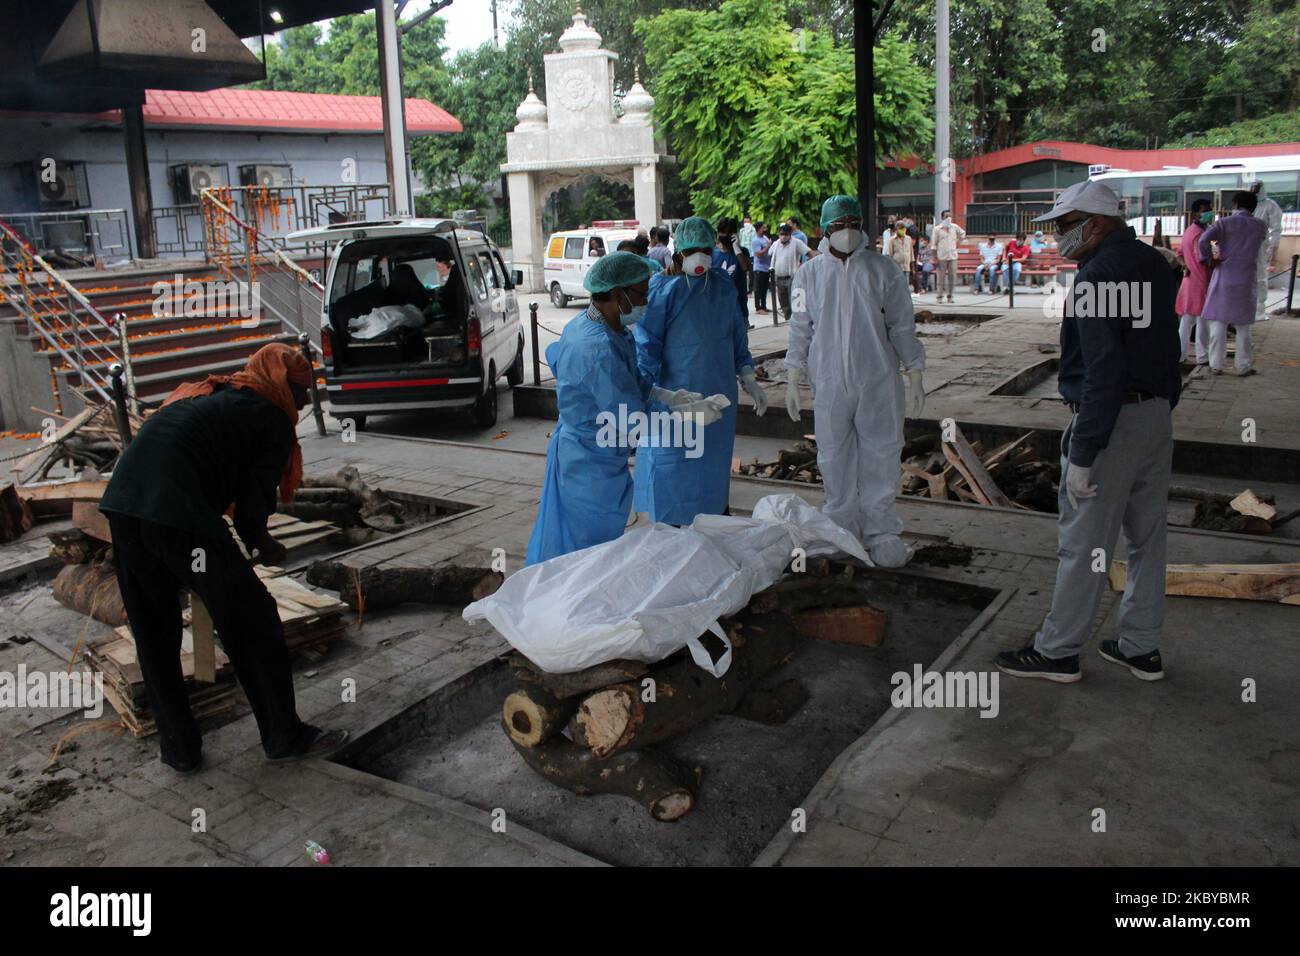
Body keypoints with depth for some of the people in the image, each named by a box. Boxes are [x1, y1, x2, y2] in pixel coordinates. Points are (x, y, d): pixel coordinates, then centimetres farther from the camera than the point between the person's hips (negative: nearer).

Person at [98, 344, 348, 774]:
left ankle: (178, 748, 27)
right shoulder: (273, 419, 8)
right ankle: (284, 736, 18)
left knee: (153, 635, 18)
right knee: (252, 624, 7)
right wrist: (261, 544, 21)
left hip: (121, 502, 8)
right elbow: (254, 503, 1)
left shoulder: (201, 394, 29)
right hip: (181, 517, -7)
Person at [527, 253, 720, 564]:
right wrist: (688, 413, -16)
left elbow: (631, 382, 14)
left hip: (572, 451, 10)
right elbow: (632, 423, -26)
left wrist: (668, 396, 3)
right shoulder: (600, 350, -30)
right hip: (594, 468, -10)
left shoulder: (582, 326, 2)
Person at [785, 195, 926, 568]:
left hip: (878, 383, -1)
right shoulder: (809, 274, 5)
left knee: (880, 459, 4)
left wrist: (915, 376, 1)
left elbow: (902, 326, 4)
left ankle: (881, 533, 15)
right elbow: (800, 329, 9)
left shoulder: (883, 270, 1)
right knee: (835, 460, 9)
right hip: (829, 383, 1)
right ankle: (842, 529, 24)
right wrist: (793, 380, 5)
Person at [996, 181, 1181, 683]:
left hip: (1112, 419, -9)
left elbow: (1103, 371, -24)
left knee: (1082, 544, 0)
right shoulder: (1155, 265, 12)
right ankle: (1142, 647, 25)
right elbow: (1165, 348, 17)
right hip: (1157, 415, 9)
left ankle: (1058, 651, 10)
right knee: (1147, 537, 15)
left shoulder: (1099, 275, -18)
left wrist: (1082, 454, -22)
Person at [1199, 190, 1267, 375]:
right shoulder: (1261, 226, 5)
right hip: (1247, 282, 2)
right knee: (1243, 326, 8)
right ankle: (1243, 366, 11)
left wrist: (1208, 259, -5)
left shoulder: (1225, 223, -3)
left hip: (1223, 279, -2)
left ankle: (1216, 365, 5)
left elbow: (1203, 240, -18)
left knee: (1218, 323, 5)